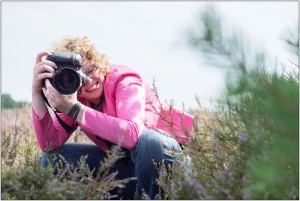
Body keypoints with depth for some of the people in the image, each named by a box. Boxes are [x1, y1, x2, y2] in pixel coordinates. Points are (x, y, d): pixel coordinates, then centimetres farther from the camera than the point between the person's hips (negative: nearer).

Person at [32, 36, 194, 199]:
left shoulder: (123, 81, -23)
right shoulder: (73, 95, -6)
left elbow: (133, 134, -42)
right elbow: (50, 145, -19)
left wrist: (75, 109, -43)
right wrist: (37, 93, -29)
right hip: (124, 161, 6)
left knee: (146, 140, -40)